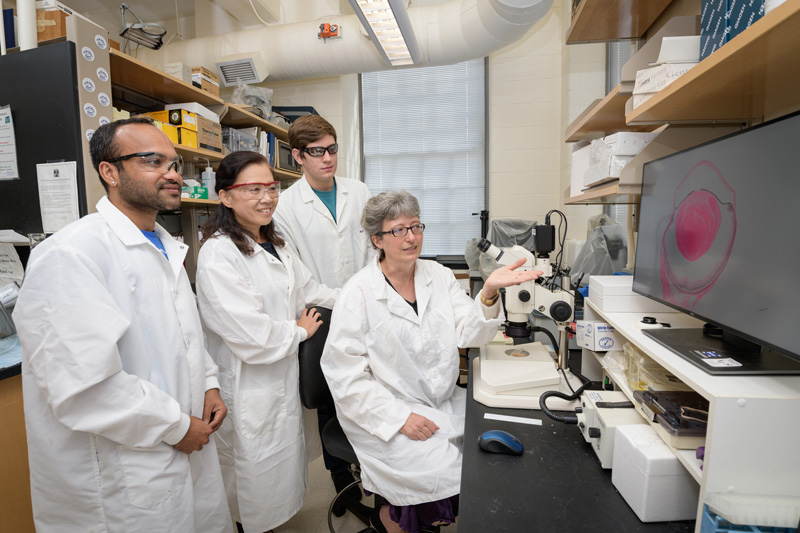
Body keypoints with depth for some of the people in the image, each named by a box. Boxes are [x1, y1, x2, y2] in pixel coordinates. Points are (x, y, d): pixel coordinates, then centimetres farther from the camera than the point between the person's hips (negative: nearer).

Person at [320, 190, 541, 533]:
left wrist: (489, 292, -23)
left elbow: (468, 334, -5)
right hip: (384, 412, -5)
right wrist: (399, 418, -19)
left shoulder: (438, 275, 4)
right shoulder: (358, 293, -12)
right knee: (444, 473, -21)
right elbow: (346, 374, -14)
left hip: (443, 401, 6)